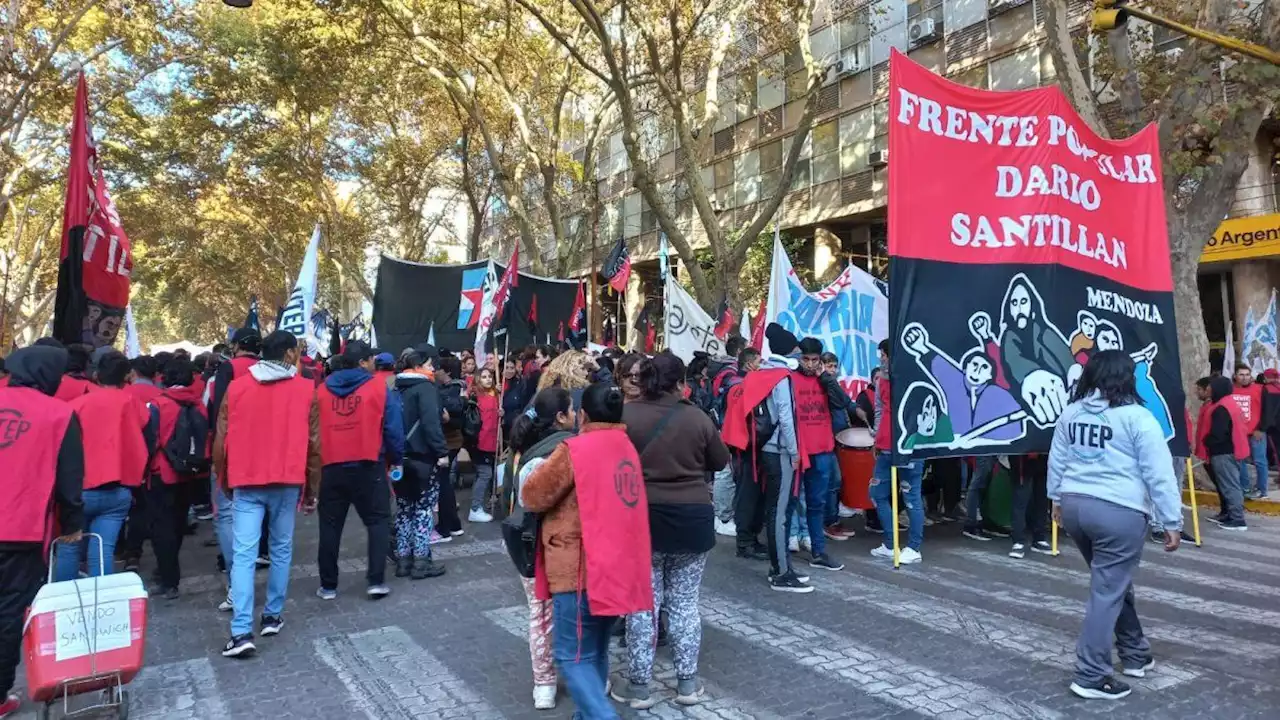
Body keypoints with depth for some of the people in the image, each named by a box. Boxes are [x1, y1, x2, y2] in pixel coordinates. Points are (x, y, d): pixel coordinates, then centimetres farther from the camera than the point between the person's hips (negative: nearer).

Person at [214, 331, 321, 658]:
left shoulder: (236, 387, 4)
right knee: (281, 550, 14)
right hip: (287, 482, 0)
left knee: (243, 555, -3)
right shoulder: (306, 389, 0)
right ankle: (272, 616, 22)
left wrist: (224, 481, 20)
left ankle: (241, 633, -9)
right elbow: (313, 443, 1)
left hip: (246, 482, 0)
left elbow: (221, 440, 5)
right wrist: (311, 490, 11)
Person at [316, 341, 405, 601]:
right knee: (378, 521, 8)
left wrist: (317, 461, 21)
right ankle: (376, 581, 1)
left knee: (330, 525, 13)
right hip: (368, 466, -3)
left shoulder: (323, 389, 7)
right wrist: (396, 459, 7)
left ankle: (328, 585, 18)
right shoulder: (379, 388, -4)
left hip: (330, 466, 3)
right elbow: (393, 429, -6)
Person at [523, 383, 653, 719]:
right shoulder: (627, 447, 10)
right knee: (595, 650, 18)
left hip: (582, 568, -8)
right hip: (616, 564, 8)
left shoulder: (575, 449, -14)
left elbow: (532, 497, -6)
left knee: (572, 656, -1)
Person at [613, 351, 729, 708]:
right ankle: (688, 682, 20)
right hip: (692, 517, 1)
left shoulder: (625, 415, -9)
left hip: (641, 516, 0)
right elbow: (721, 461, 6)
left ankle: (639, 686, 16)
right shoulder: (697, 418, -7)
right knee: (685, 602, 12)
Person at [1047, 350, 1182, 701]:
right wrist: (1172, 521, -3)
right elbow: (1159, 474, -9)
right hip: (1119, 513, -7)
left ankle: (1135, 654, 36)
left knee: (1113, 583, 23)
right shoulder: (1137, 417, -10)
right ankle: (1092, 676, 4)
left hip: (1074, 506, 7)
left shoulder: (1071, 412, 9)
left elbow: (1056, 460, 17)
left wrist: (1057, 498, 30)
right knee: (1108, 592, 0)